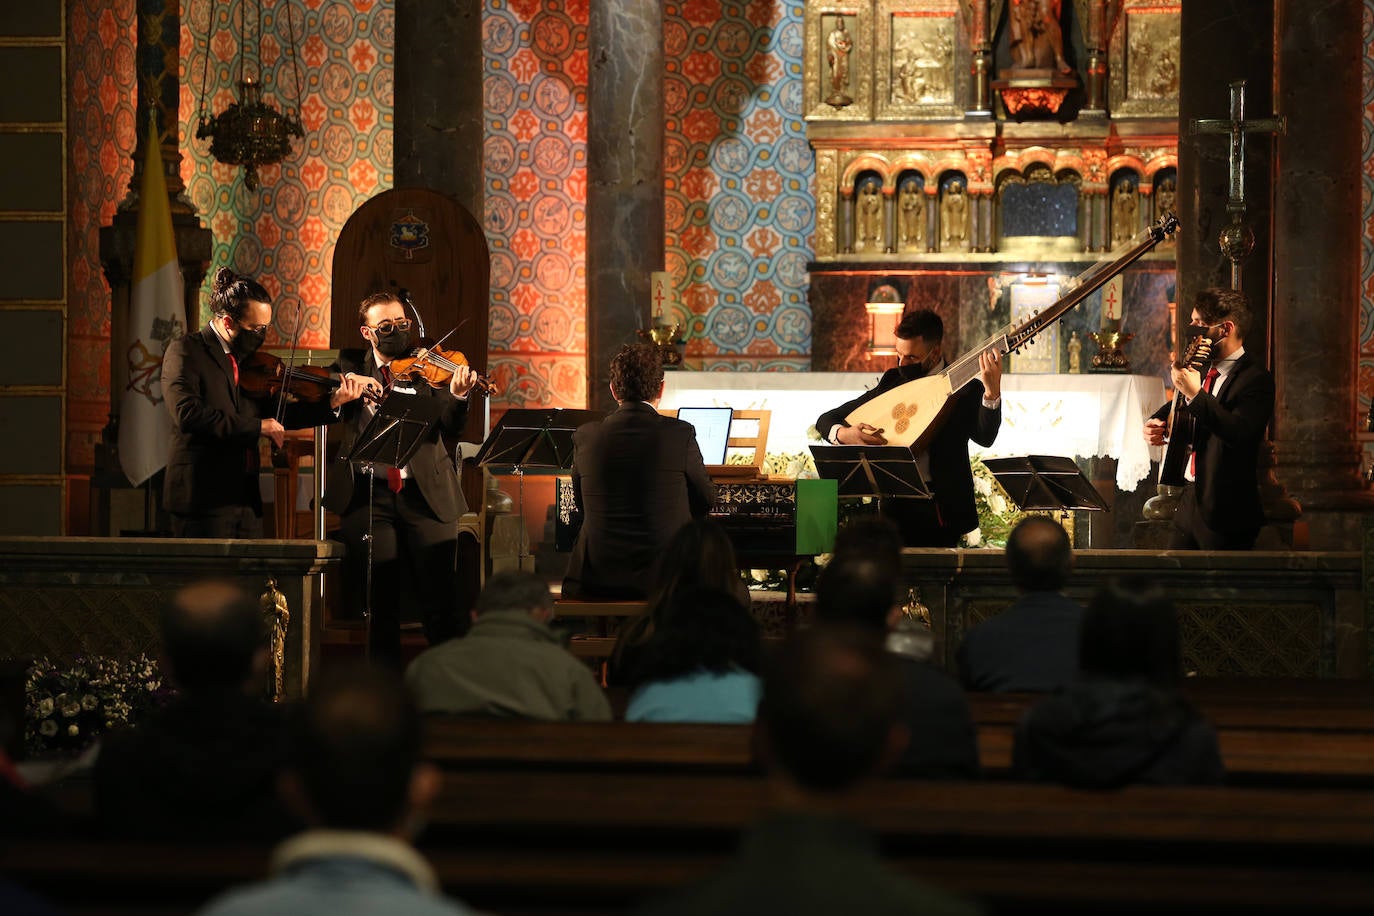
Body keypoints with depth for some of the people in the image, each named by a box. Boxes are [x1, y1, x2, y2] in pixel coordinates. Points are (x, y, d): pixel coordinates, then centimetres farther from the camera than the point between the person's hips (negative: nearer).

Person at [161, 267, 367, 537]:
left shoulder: (248, 359, 14)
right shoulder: (185, 351, -7)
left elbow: (275, 416, 16)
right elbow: (187, 414, -21)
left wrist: (331, 404, 4)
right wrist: (256, 427, -21)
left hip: (247, 499, 7)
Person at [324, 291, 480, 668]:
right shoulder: (352, 364, 12)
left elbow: (449, 426, -6)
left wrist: (457, 396, -27)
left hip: (424, 495, -1)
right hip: (369, 495, 1)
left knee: (442, 600, -5)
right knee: (381, 601, 4)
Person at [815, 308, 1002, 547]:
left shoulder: (965, 388, 2)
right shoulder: (892, 381, 12)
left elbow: (985, 437, -15)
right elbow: (826, 420, 14)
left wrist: (992, 391, -30)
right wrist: (844, 434, -9)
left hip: (940, 507, -3)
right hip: (894, 505, 3)